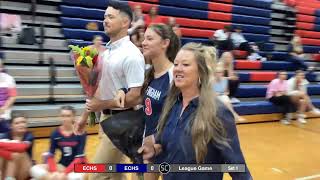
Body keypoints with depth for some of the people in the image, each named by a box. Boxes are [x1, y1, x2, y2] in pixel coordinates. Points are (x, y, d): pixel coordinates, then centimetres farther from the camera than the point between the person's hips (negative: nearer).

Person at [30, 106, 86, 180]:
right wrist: (54, 171, -21)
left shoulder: (80, 133, -13)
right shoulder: (55, 133, -3)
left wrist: (65, 173, -24)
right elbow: (50, 155, -4)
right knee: (35, 169, -16)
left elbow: (79, 157, -16)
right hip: (63, 165, 3)